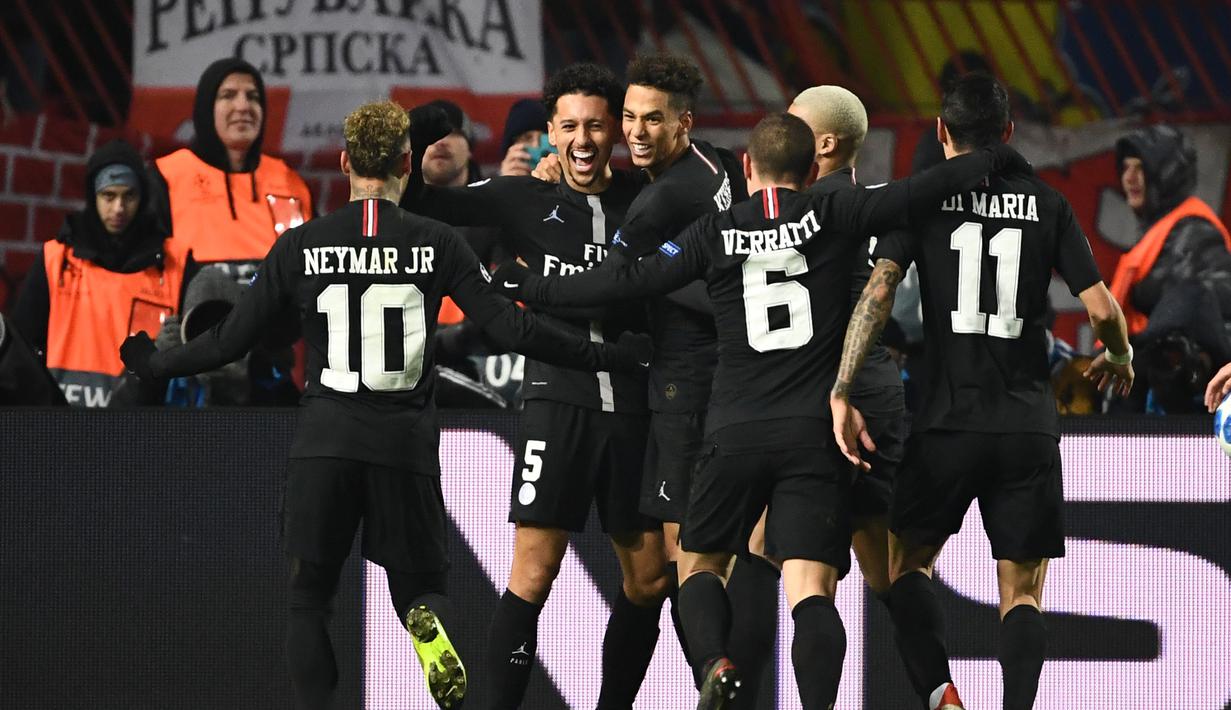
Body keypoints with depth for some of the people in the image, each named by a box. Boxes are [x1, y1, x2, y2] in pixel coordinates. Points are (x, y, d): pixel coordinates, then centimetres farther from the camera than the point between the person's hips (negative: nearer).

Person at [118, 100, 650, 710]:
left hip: (323, 441, 0)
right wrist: (605, 356, 6)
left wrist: (154, 364, 21)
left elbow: (230, 340, 4)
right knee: (420, 585, 12)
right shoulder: (435, 243, 0)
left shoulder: (300, 246, 1)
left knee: (309, 600, 11)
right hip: (405, 442, 0)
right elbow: (511, 330, -3)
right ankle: (427, 626, -25)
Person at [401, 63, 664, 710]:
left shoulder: (647, 203, 8)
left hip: (634, 408, 3)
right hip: (558, 403, -3)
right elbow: (426, 203, 7)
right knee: (533, 574, -10)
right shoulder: (524, 201, 5)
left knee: (649, 579, 7)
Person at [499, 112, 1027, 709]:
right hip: (815, 435, 0)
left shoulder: (715, 233, 4)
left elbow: (629, 282, 2)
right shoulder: (834, 216, 3)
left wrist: (533, 289, 13)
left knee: (699, 564, 16)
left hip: (735, 433, 0)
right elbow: (918, 193, 2)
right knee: (811, 589, -6)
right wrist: (994, 160, 18)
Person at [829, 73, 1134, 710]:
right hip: (1031, 428, 1)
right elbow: (1101, 308, 2)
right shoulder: (1045, 203, 5)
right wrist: (1119, 359, 24)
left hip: (949, 421, -1)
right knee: (1021, 593, 7)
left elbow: (878, 290, -12)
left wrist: (841, 392, -13)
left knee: (908, 563, 15)